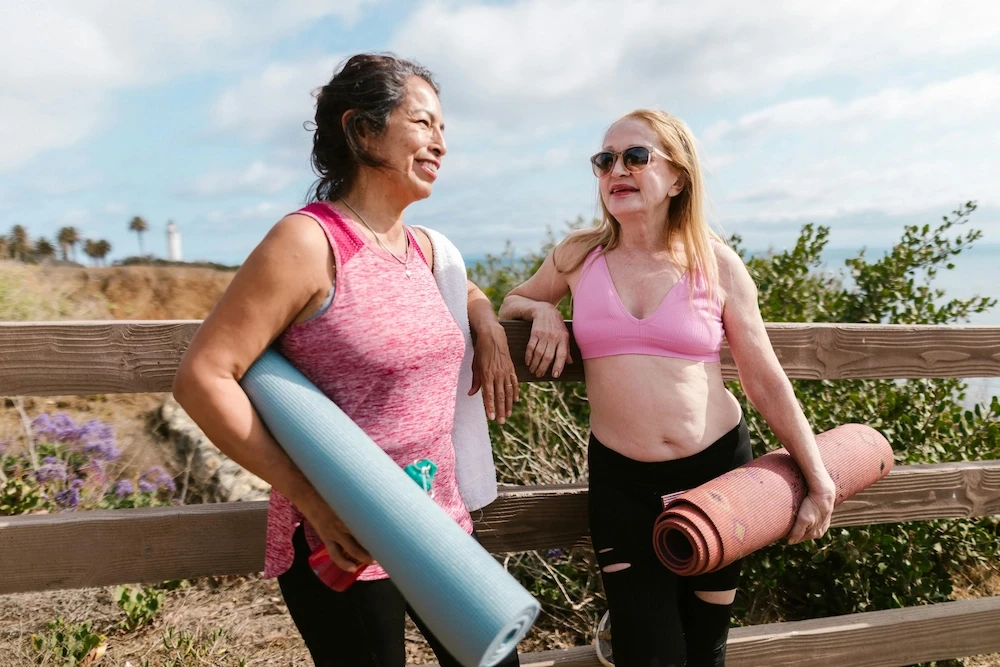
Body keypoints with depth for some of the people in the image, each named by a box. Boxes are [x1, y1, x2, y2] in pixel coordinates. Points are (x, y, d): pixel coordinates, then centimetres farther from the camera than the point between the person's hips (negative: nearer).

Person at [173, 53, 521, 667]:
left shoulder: (420, 245, 5)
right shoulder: (308, 241, -16)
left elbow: (464, 287, 28)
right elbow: (203, 378, -17)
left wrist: (489, 326, 6)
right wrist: (310, 497, -20)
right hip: (343, 544, -7)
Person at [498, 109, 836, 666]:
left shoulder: (715, 263, -4)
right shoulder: (579, 256, 0)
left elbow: (767, 381, 1)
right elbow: (511, 302, 18)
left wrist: (818, 480, 2)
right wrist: (542, 310, -5)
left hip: (720, 467, 0)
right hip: (621, 478, 0)